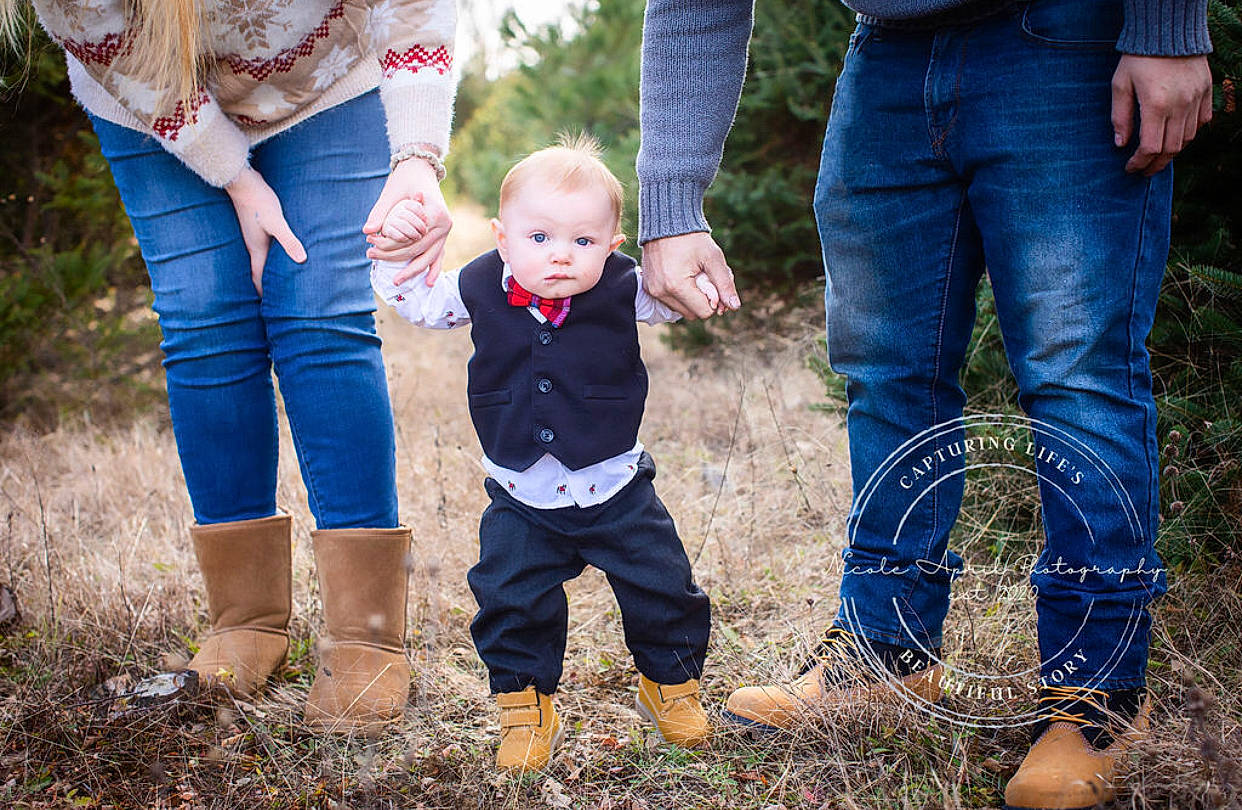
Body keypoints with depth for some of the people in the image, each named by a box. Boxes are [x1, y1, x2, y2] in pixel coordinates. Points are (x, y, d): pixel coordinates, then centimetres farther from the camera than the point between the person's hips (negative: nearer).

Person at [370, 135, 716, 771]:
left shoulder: (624, 289, -13)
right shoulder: (478, 289, -9)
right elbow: (417, 302, 7)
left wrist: (697, 280, -21)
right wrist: (399, 250, -9)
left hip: (614, 487, 0)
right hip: (523, 498, 1)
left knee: (661, 588, 8)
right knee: (511, 600, 0)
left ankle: (671, 683, 34)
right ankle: (526, 707, 21)